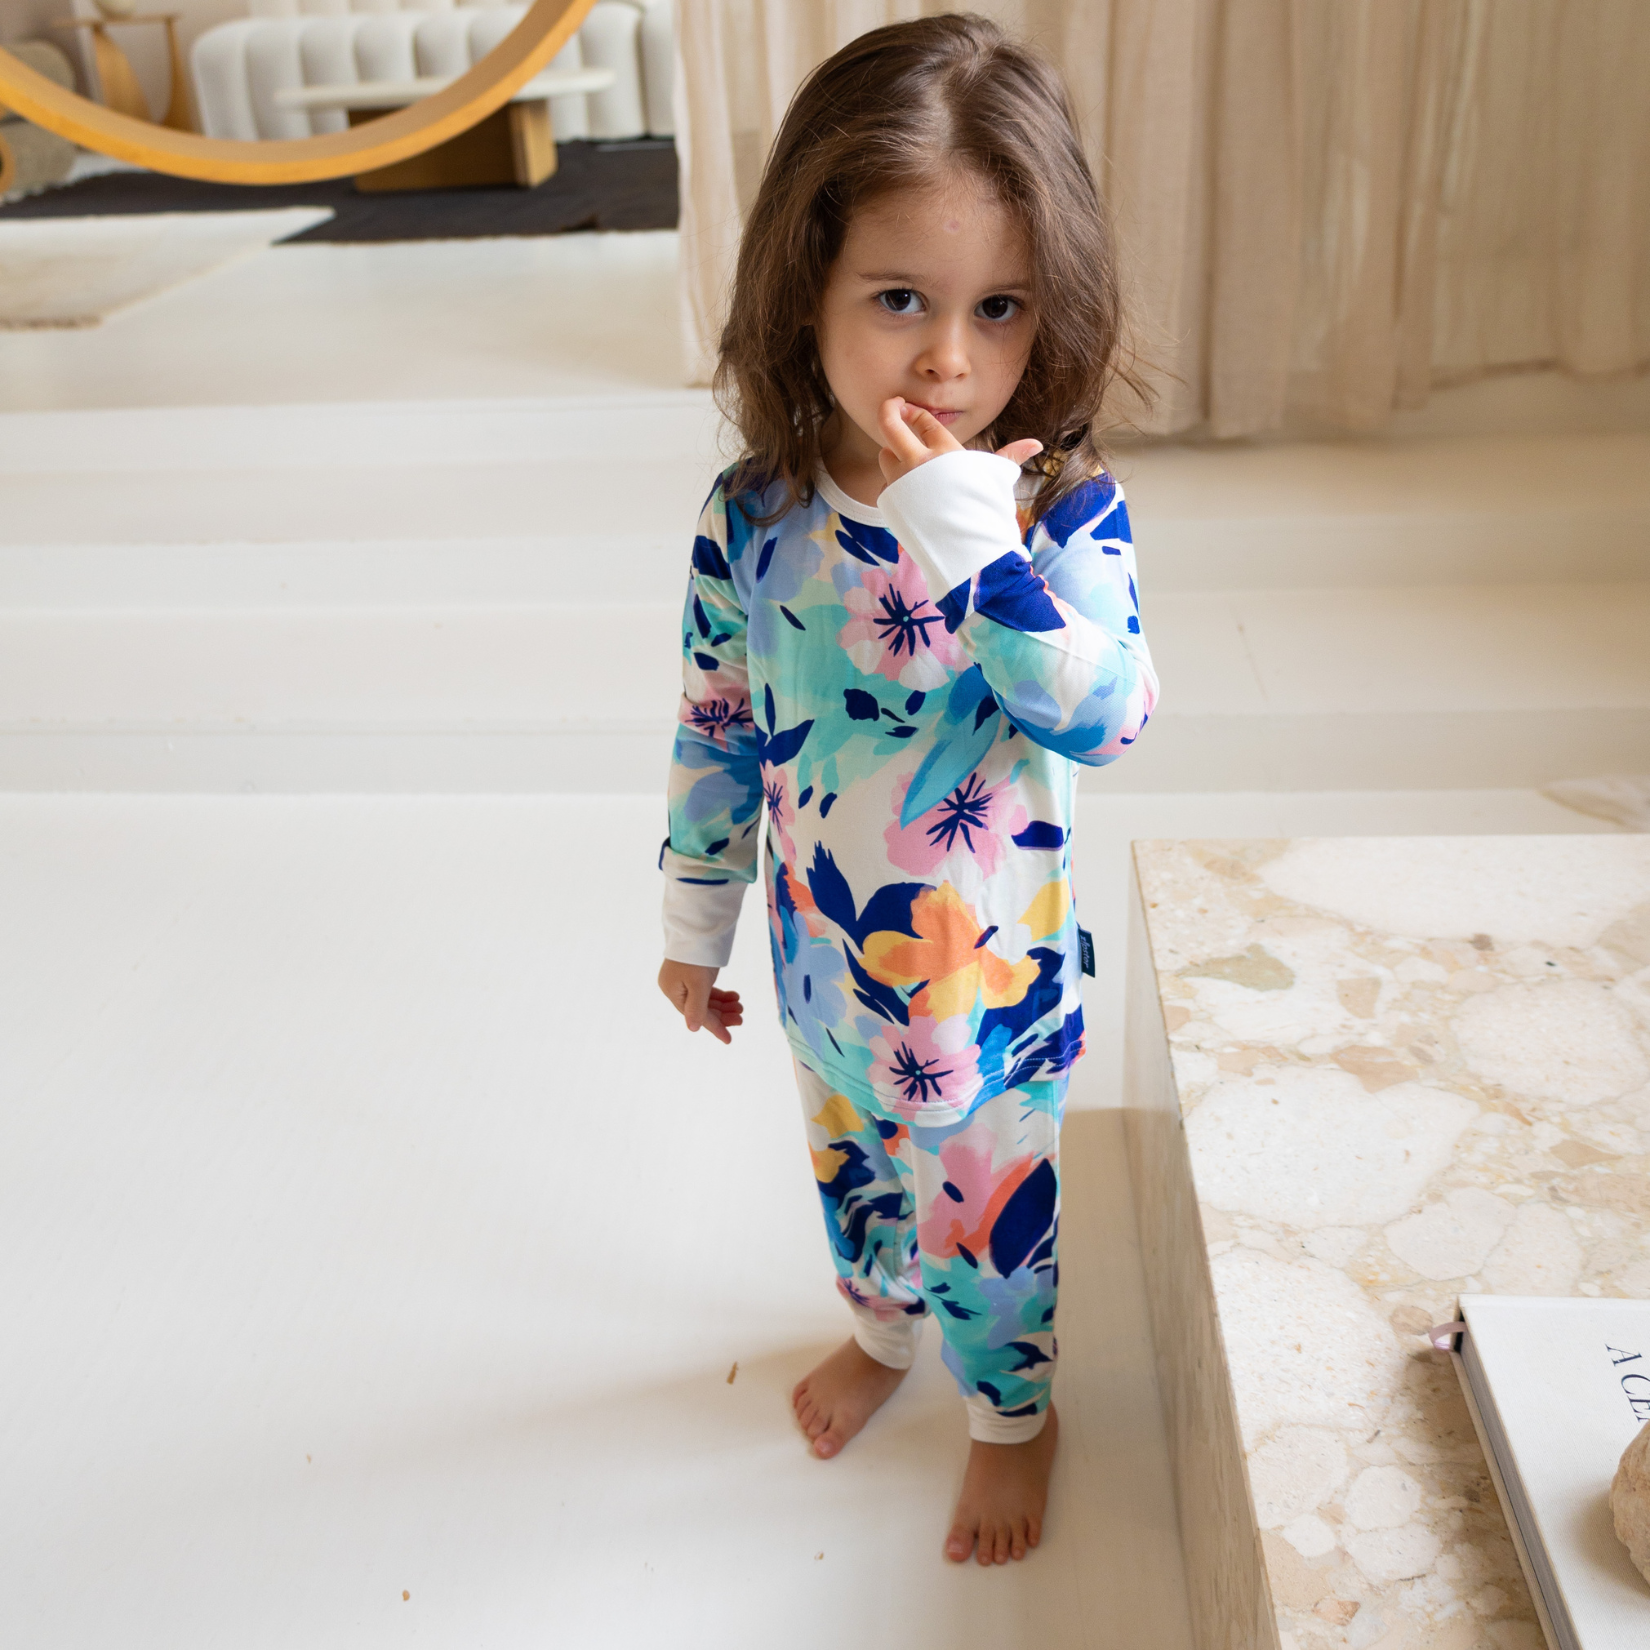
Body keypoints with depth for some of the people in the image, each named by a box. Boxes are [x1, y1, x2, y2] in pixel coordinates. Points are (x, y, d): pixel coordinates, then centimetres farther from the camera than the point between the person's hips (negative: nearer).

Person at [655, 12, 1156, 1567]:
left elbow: (1106, 712, -33)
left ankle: (1013, 1413, 47)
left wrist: (968, 530, -38)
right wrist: (693, 919, 6)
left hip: (990, 968, -3)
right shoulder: (751, 516, -13)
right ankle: (881, 1325, 60)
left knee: (985, 1209, 17)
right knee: (852, 1163, 28)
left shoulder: (1061, 508, -19)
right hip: (821, 952, 3)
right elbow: (715, 729, -2)